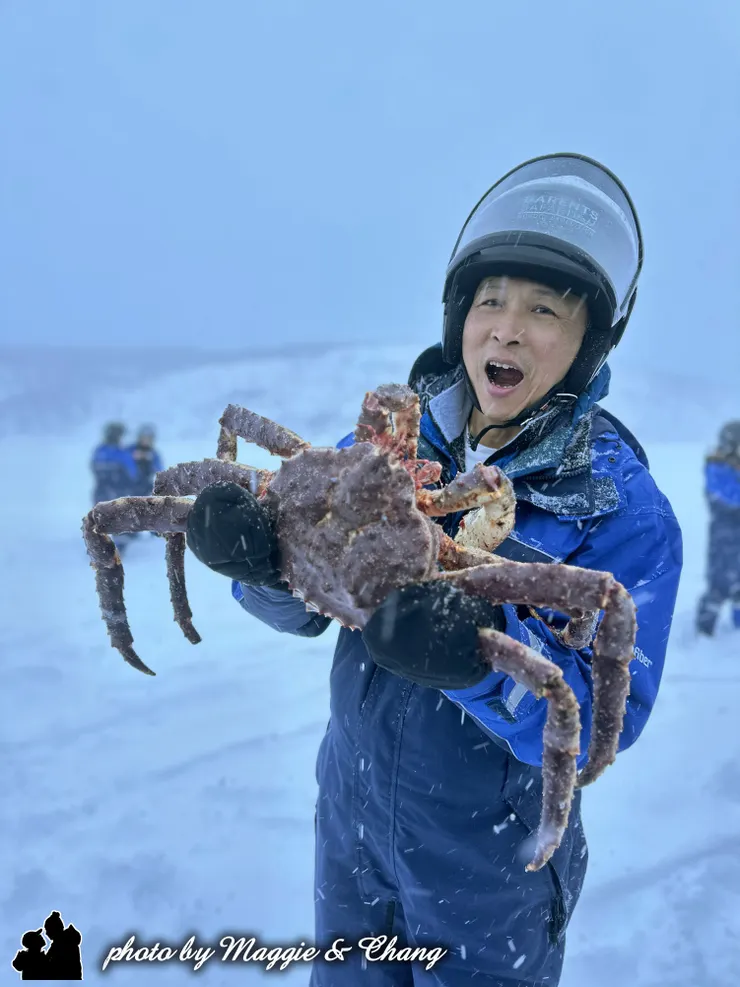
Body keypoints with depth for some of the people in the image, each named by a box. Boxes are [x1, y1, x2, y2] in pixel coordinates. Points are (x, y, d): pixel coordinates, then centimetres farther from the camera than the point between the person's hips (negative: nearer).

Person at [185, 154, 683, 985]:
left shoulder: (621, 507, -19)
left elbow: (603, 719, -24)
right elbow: (305, 607, -5)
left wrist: (484, 654, -43)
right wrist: (261, 556, -28)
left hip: (489, 867, -4)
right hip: (351, 810, 4)